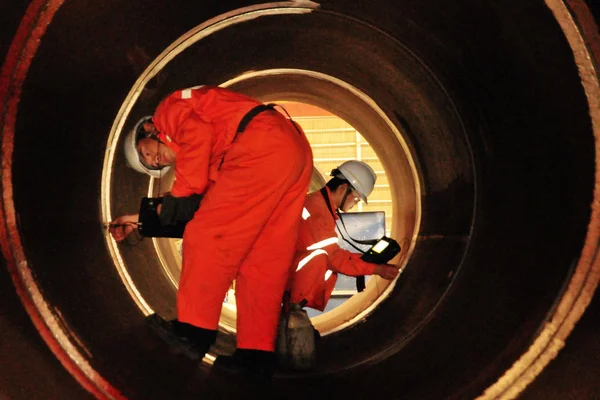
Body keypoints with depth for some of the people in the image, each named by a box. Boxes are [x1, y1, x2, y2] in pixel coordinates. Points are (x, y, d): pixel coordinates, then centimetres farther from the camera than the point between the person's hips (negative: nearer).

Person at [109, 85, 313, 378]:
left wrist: (186, 186, -3)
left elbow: (199, 130, -10)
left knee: (208, 235, -5)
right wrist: (142, 218, 35)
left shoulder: (172, 108, 11)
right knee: (264, 261, 7)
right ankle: (256, 354, 5)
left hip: (263, 145, -10)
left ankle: (193, 330, -4)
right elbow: (205, 194, 29)